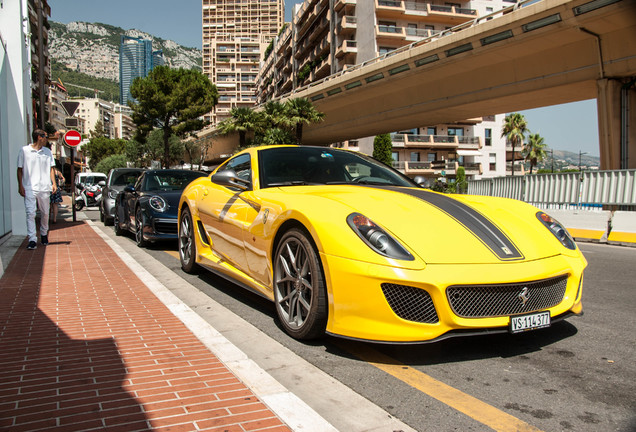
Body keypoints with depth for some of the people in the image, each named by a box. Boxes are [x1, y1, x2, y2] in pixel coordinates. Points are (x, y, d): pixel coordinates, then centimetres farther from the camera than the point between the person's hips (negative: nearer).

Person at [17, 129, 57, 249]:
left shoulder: (47, 152, 13)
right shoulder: (24, 150, 2)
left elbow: (51, 168, 16)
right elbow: (20, 169, 4)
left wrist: (54, 183, 5)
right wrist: (20, 185, -3)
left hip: (44, 188, 3)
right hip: (29, 188, -3)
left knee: (45, 213, 10)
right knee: (30, 213, -10)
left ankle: (44, 234, 30)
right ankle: (32, 239, -10)